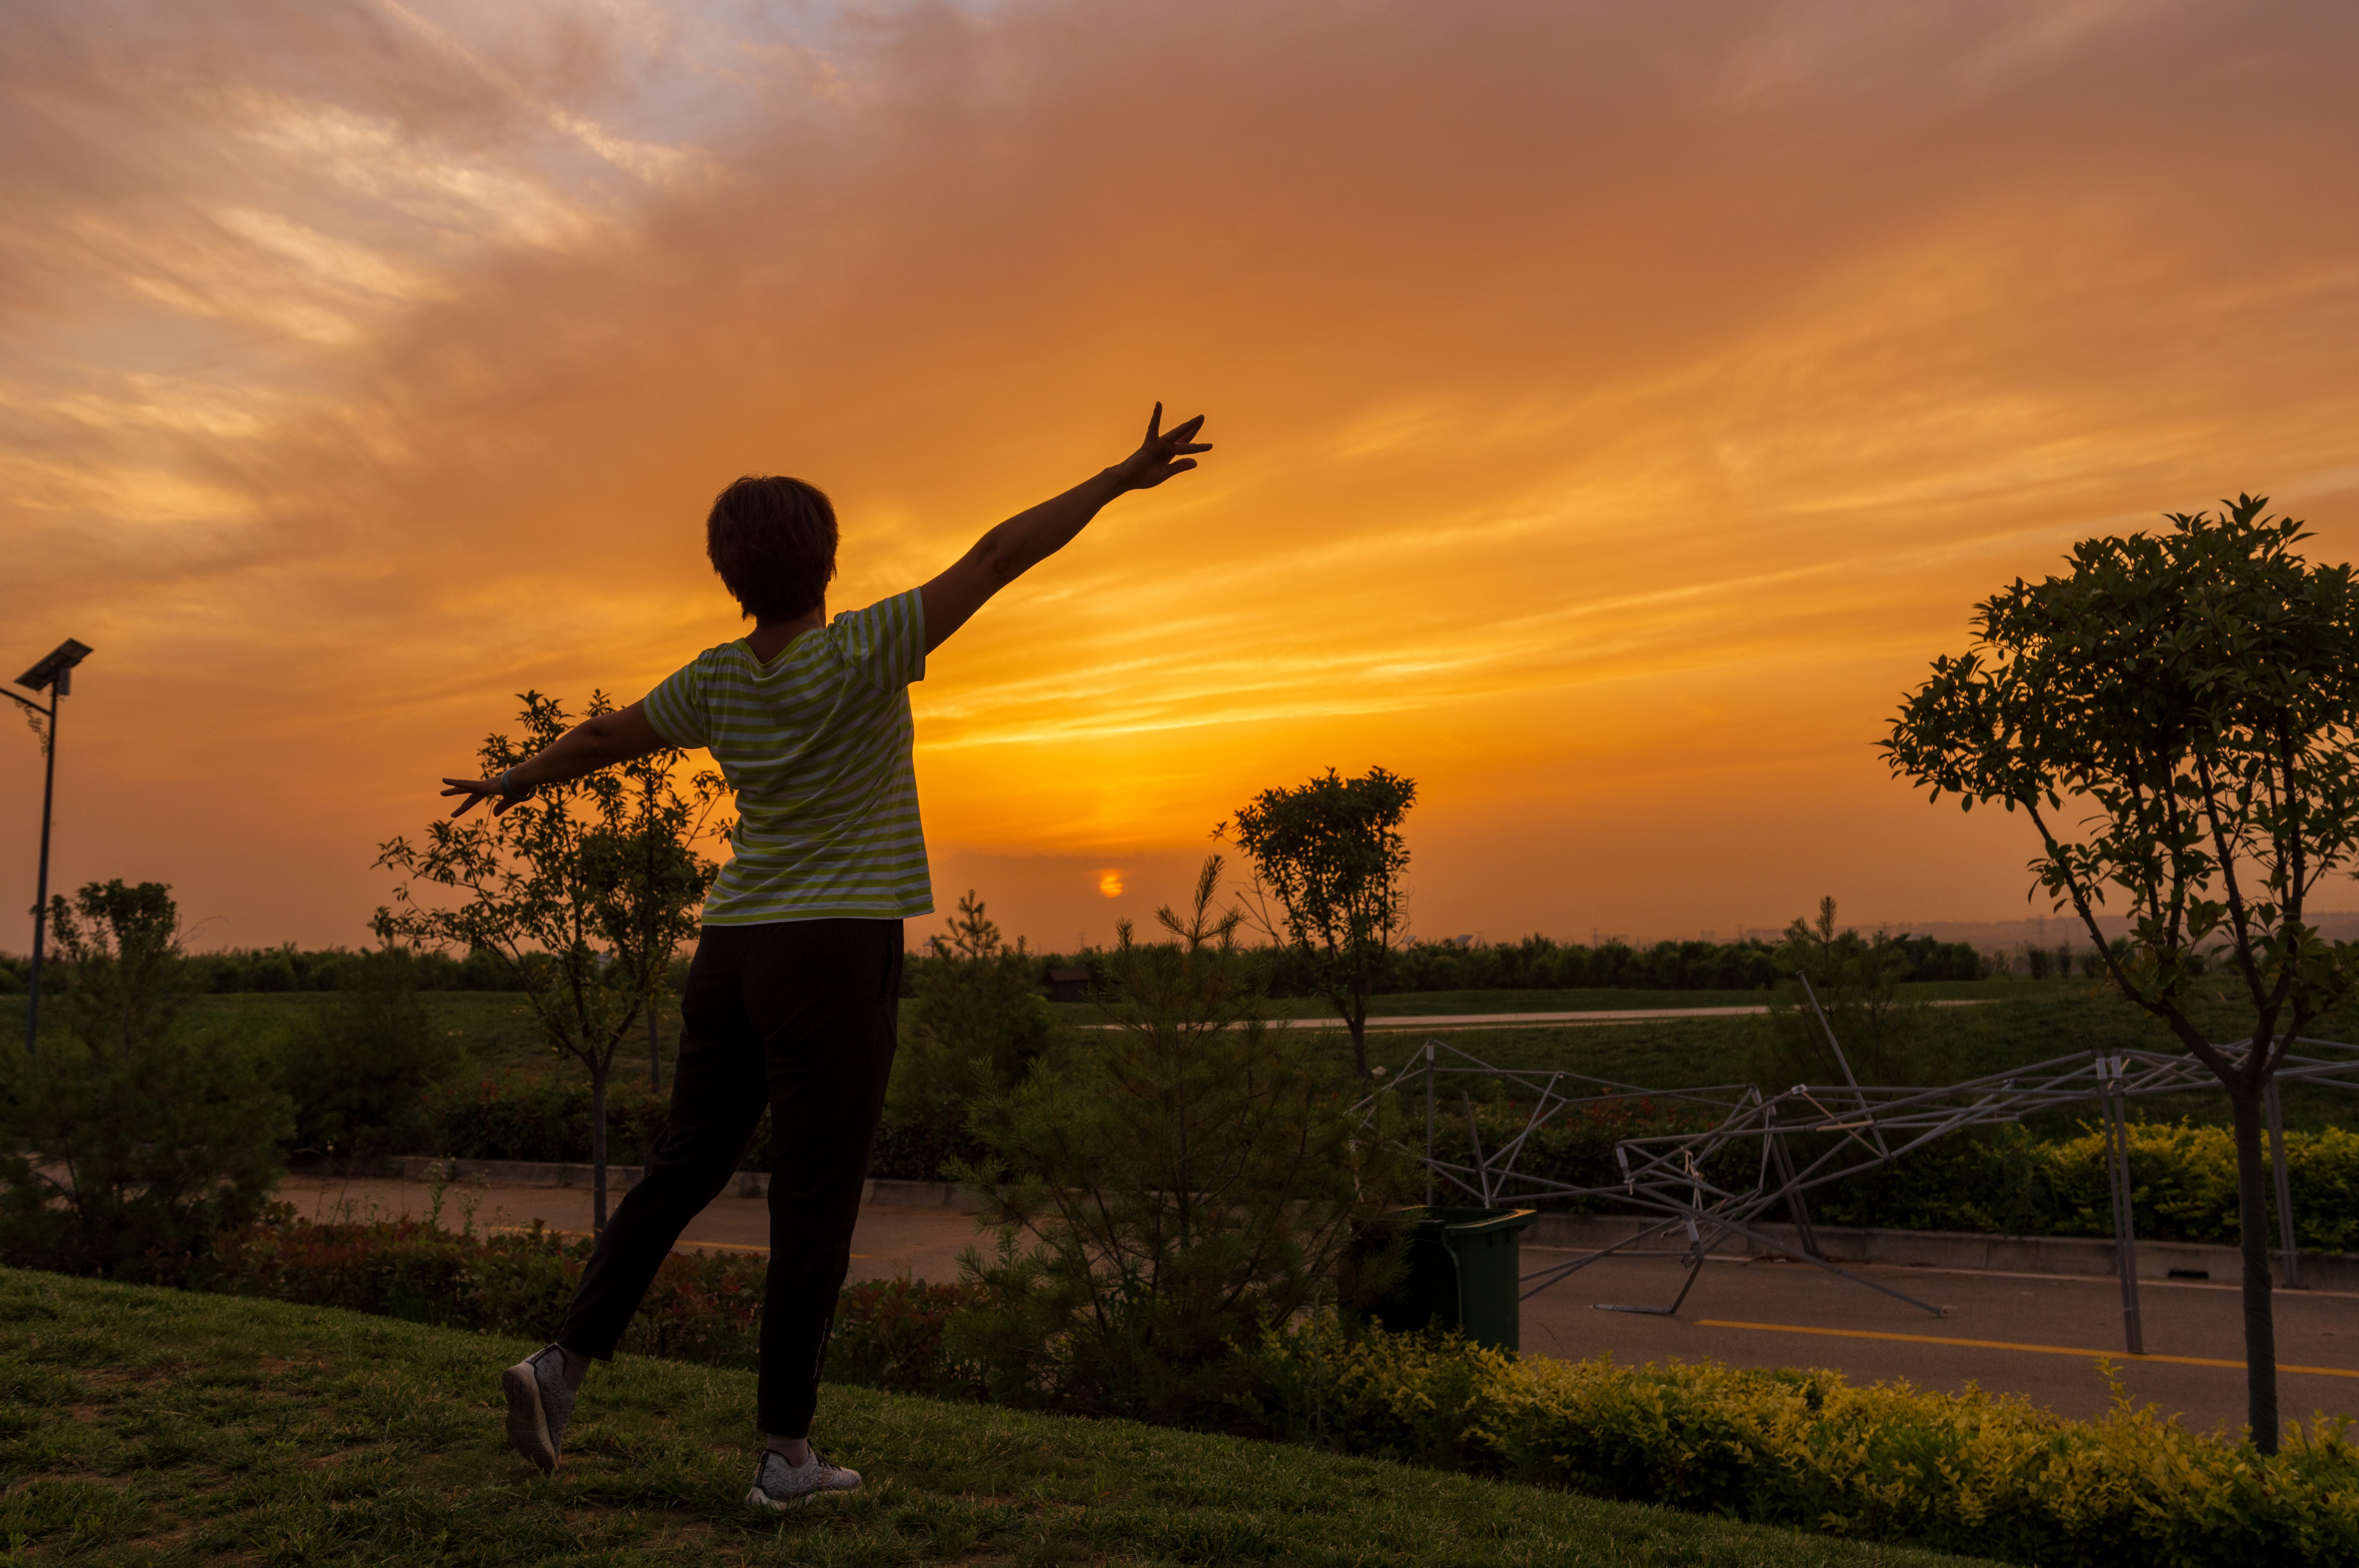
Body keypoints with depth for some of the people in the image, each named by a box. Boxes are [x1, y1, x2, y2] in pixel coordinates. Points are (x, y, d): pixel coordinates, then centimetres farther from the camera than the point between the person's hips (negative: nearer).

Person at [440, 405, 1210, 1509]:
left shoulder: (716, 681, 5)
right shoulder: (862, 654, -12)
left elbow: (600, 738, 20)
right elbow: (999, 558, -12)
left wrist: (514, 783, 40)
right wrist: (1122, 478, -8)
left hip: (734, 954, 6)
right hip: (836, 960, -6)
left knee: (682, 1172, 18)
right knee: (815, 1202, 0)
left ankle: (563, 1363, 8)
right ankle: (787, 1452, 6)